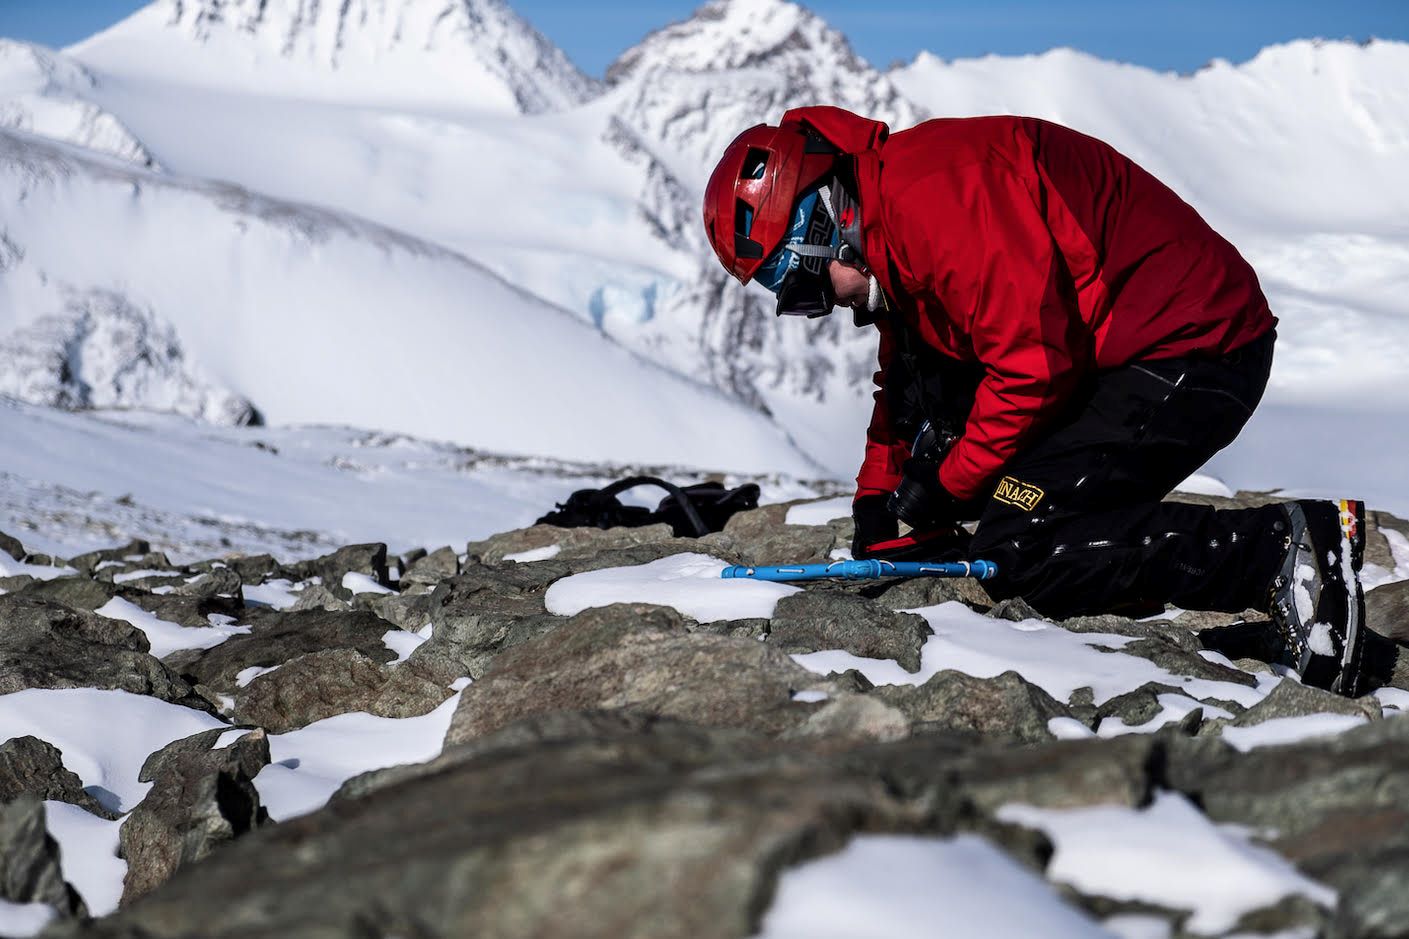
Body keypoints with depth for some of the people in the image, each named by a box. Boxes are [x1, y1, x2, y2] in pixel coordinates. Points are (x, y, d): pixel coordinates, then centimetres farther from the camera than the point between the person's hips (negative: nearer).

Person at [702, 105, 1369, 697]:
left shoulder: (927, 187, -19)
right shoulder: (891, 229, 15)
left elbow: (1033, 360, -23)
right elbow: (905, 392, 28)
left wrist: (945, 486, -12)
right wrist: (877, 508, 19)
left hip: (1189, 351, -11)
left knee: (1015, 550, -16)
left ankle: (1284, 550, -20)